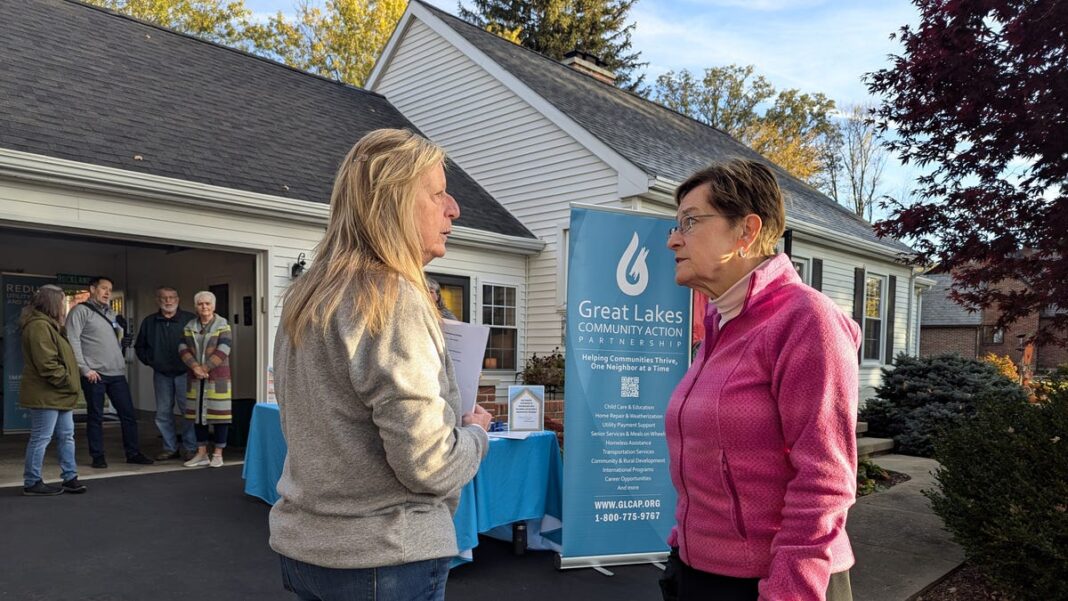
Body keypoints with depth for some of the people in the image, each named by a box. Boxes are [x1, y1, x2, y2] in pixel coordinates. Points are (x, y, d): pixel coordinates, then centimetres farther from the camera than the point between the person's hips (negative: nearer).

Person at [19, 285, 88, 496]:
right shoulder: (39, 326, -17)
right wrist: (69, 383, -14)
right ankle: (32, 483, 9)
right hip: (45, 395, -11)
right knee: (41, 438, -1)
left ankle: (70, 477, 19)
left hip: (58, 395, 11)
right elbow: (47, 365, -23)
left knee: (66, 436, 13)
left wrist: (70, 385, 13)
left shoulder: (49, 325, 18)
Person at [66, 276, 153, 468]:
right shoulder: (80, 311, -3)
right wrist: (84, 369, -14)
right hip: (94, 374, -6)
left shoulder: (111, 313, 19)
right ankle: (98, 457, 13)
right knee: (95, 417, 3)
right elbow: (73, 341, -10)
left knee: (128, 414, 5)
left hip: (117, 373, 6)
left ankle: (133, 453, 13)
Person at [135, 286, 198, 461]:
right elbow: (139, 346, 21)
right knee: (163, 413, 8)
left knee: (188, 410, -5)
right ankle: (170, 448, 18)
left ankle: (189, 448, 4)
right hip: (161, 374, 4)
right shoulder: (149, 322, 9)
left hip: (184, 373, -4)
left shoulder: (190, 319, -4)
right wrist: (149, 361, 8)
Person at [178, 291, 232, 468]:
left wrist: (205, 368, -17)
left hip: (217, 377, -4)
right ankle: (201, 454, 17)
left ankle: (217, 454, 6)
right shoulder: (189, 327, 11)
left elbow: (223, 350, -13)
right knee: (198, 414, 8)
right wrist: (195, 367, -15)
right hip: (195, 378, 4)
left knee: (218, 414, -3)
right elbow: (183, 349, 1)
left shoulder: (223, 326, -2)